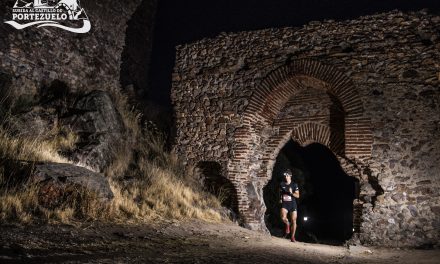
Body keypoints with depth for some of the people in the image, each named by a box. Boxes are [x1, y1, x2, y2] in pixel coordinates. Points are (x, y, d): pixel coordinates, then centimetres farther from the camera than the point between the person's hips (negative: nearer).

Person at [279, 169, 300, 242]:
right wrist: (280, 199, 5)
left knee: (293, 221, 1)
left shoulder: (294, 185, -3)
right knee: (283, 218, -25)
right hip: (284, 204, 1)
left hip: (292, 204, -1)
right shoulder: (282, 184, 4)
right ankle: (287, 224, 10)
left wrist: (291, 193, -22)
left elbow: (297, 196, -5)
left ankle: (292, 237, 17)